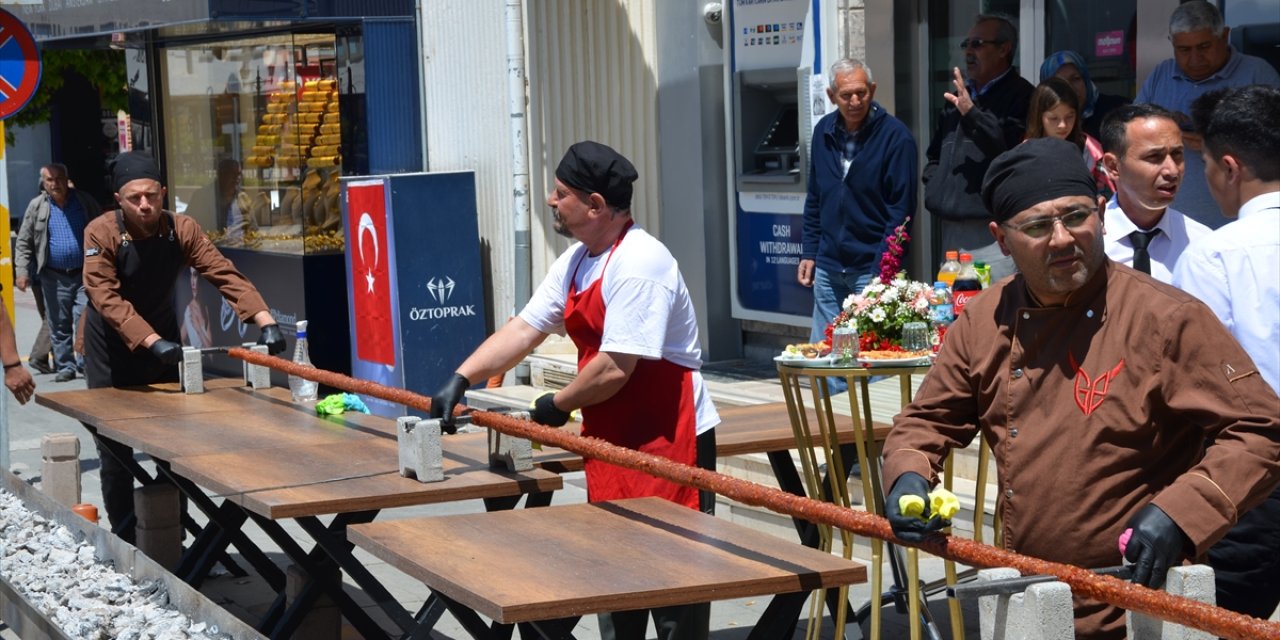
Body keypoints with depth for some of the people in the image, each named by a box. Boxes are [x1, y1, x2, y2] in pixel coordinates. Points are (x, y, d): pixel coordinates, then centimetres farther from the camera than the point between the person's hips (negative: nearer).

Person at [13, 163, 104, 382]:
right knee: (58, 325, 6)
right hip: (54, 277, 1)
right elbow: (23, 243, 7)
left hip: (84, 274, -1)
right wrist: (22, 272, -3)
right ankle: (65, 366, 15)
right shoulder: (36, 207, 5)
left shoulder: (84, 202, 4)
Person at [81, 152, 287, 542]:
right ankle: (124, 541, 13)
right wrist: (152, 342, -44)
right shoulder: (101, 233, -21)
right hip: (112, 347, -3)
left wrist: (265, 321, -35)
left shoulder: (181, 229, -13)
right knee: (115, 451, 1)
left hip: (164, 338, 3)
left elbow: (224, 274, -20)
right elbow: (106, 298, -31)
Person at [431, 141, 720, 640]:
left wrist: (558, 405, -8)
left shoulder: (638, 265, -22)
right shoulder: (575, 262, 9)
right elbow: (523, 329, 9)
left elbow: (613, 370, -24)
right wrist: (460, 380, -1)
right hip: (611, 440, 10)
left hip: (666, 440, -10)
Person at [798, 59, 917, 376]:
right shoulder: (824, 132, 8)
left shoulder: (895, 136, -10)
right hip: (828, 266, 6)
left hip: (871, 268, -5)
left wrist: (881, 268, -15)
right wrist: (809, 253, 10)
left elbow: (901, 210, -10)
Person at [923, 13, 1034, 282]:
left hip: (993, 228, -8)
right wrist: (934, 189, 13)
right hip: (951, 227, 8)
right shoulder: (959, 96, 20)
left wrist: (972, 113, -28)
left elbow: (1015, 146, -21)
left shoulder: (1020, 95, -4)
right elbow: (935, 153, 30)